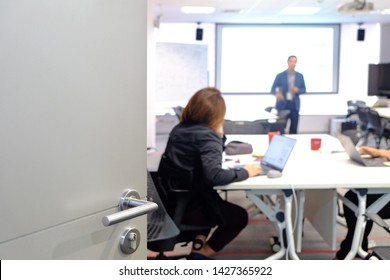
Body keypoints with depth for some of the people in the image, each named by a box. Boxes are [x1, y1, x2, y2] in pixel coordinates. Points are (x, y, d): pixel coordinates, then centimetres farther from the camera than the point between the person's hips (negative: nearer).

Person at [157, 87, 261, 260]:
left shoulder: (179, 129, 6)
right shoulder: (207, 137, -20)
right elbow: (214, 176, -33)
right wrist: (244, 172, -20)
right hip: (186, 207, -8)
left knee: (217, 204, 35)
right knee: (239, 216, 16)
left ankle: (198, 245, 24)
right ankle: (201, 255, 16)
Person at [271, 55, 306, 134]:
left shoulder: (300, 76, 6)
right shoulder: (280, 75, 0)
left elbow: (304, 89, 11)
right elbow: (272, 89, -1)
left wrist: (298, 90, -11)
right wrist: (277, 93, -23)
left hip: (294, 105, 2)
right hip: (282, 105, -2)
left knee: (294, 129, 4)